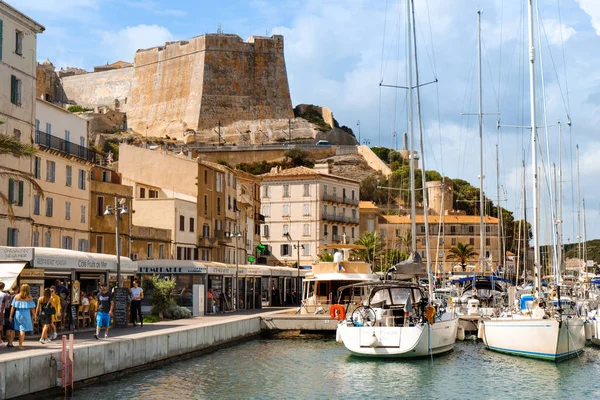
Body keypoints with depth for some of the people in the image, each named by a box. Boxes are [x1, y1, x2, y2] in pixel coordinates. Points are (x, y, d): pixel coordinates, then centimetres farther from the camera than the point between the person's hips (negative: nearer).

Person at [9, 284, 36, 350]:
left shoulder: (16, 297, 0)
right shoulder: (29, 298, -6)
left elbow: (13, 307, 0)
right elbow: (32, 308, -4)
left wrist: (11, 316, 6)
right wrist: (34, 316, 7)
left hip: (17, 314, 3)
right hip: (25, 315, -3)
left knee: (20, 330, 15)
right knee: (23, 330, 0)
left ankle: (20, 344, 19)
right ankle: (20, 345, -2)